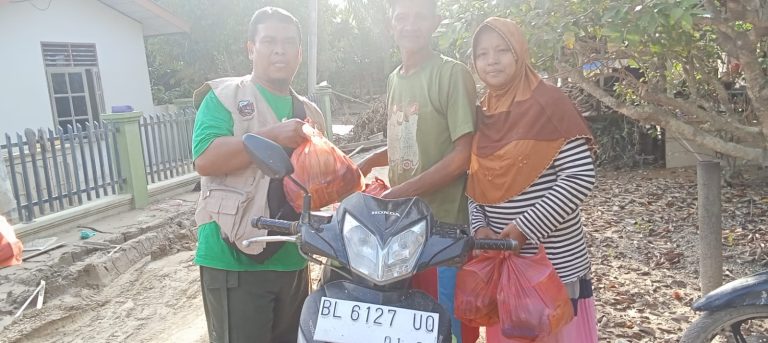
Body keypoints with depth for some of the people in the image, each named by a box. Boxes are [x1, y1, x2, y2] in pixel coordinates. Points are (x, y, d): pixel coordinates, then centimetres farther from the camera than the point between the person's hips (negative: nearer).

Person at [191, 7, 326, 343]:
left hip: (292, 258, 6)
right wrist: (272, 136, -23)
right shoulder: (224, 96, -3)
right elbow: (205, 159, -18)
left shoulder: (309, 113, 15)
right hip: (234, 258, -6)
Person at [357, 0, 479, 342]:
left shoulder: (452, 74, -11)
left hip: (444, 228, -7)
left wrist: (397, 194, -18)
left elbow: (463, 155, -16)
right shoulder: (394, 79, 13)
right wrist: (369, 161, 5)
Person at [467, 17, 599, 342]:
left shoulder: (547, 103, -11)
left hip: (554, 260, -6)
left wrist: (525, 228, -19)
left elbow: (581, 176, -17)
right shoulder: (482, 115, 6)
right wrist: (479, 227, -6)